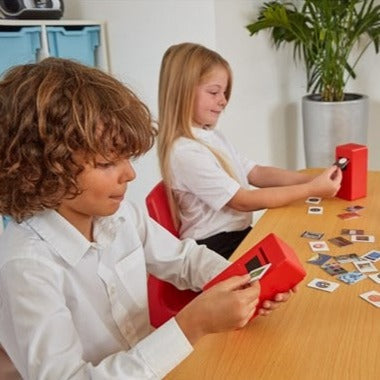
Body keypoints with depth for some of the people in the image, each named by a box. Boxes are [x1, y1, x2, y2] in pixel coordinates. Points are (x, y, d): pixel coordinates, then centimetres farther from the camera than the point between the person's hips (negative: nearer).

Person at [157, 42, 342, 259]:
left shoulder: (212, 136, 10)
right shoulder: (185, 152, -20)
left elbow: (256, 173, 8)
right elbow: (243, 201, -20)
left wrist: (312, 179, -5)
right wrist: (311, 189, -18)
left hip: (239, 235, 8)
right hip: (216, 250, -8)